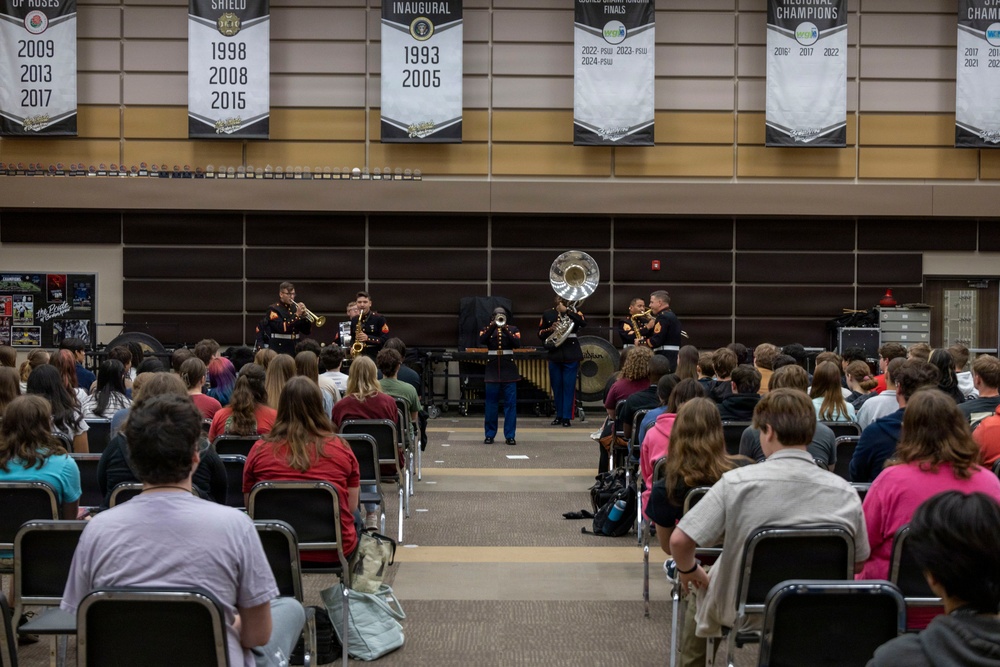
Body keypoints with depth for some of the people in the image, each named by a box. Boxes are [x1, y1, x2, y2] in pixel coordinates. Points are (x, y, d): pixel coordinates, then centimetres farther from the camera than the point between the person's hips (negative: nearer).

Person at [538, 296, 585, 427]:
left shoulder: (573, 311, 3)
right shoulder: (548, 314, 9)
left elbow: (583, 323, -17)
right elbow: (540, 333, 10)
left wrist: (566, 310, -19)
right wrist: (551, 329, -10)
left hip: (571, 355, -2)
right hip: (554, 354, 2)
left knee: (569, 386, -4)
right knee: (556, 386, 7)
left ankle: (567, 417, -1)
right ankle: (559, 415, 17)